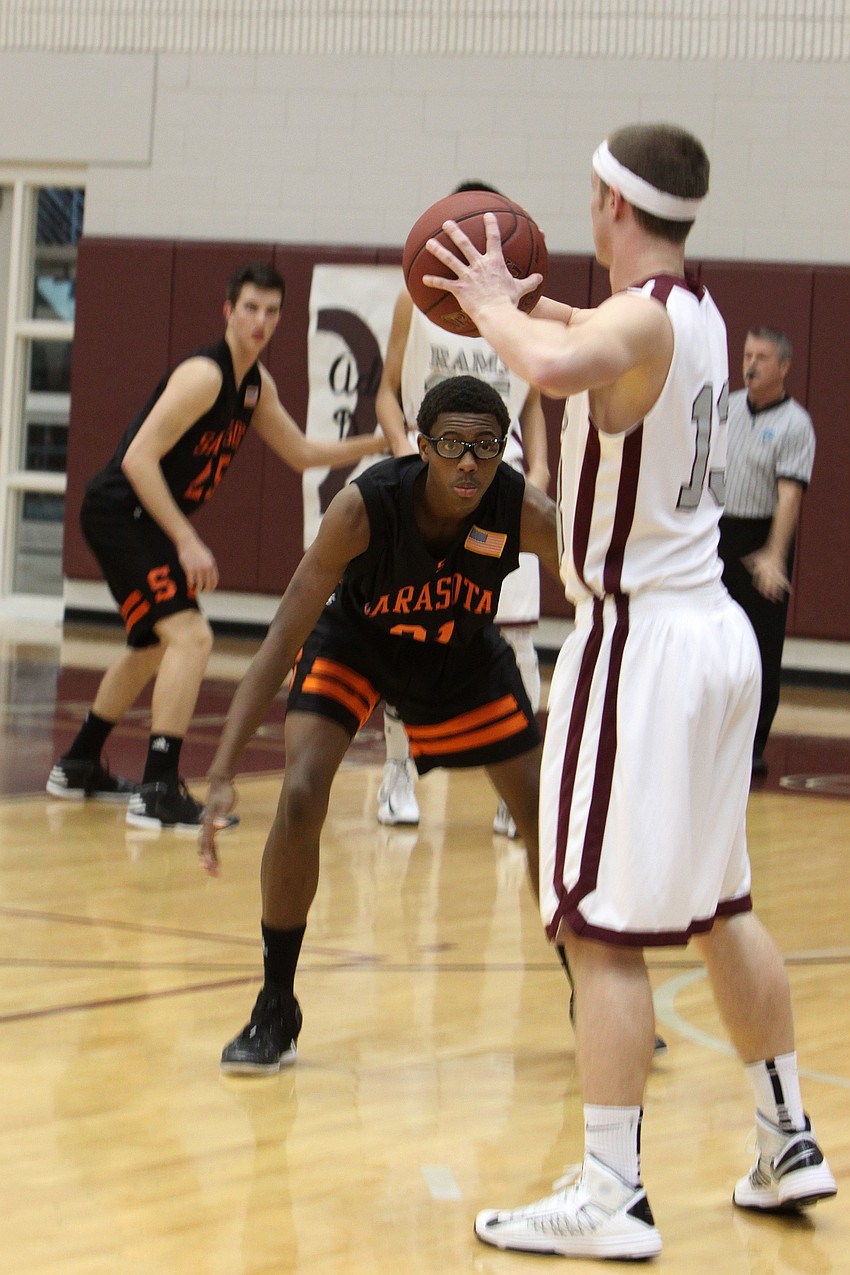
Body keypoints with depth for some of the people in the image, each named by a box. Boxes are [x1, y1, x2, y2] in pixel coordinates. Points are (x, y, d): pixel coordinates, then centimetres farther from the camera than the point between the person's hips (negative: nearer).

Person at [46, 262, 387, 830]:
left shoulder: (257, 383, 9)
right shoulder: (204, 375, -20)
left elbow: (302, 453, 21)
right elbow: (139, 458, -25)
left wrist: (380, 443, 11)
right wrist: (187, 542, -26)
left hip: (147, 519, 10)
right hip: (121, 511, -10)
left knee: (155, 644, 24)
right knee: (191, 635, -20)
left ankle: (79, 767, 39)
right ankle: (159, 793, -24)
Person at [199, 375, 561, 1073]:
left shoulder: (527, 513, -32)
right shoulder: (363, 508, -37)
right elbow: (284, 639, -35)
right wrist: (223, 771, -42)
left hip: (464, 656, 2)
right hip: (354, 643, -2)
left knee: (547, 815, 2)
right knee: (301, 798, -22)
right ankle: (275, 1012, -6)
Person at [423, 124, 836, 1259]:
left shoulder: (635, 321, -17)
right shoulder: (697, 317, 10)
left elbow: (558, 365, -41)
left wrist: (495, 308, -22)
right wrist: (526, 308, 23)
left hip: (642, 641, -9)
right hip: (713, 628, 9)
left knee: (603, 930, -6)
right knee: (719, 906, 20)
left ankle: (610, 1197, -5)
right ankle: (789, 1143, 29)